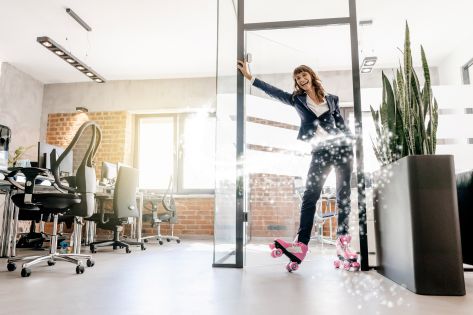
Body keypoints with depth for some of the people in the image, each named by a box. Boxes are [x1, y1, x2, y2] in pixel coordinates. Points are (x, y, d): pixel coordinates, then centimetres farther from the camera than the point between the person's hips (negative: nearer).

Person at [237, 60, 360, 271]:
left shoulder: (331, 99, 11)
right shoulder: (297, 99, 11)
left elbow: (341, 124, 13)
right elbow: (273, 92, 3)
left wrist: (352, 145, 4)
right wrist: (250, 77, -3)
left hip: (341, 149, 1)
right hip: (320, 152, 0)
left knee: (343, 197, 0)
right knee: (310, 196, -10)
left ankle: (343, 243, 5)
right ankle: (301, 244, -13)